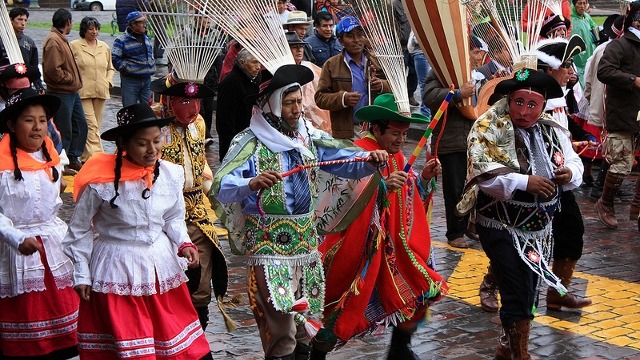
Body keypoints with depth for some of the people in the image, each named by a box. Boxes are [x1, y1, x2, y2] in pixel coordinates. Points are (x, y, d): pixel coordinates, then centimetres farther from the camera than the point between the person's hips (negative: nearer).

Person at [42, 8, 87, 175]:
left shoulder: (61, 39, 17)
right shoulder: (53, 41, -17)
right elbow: (53, 69, -26)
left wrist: (75, 79, 11)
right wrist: (70, 78, -14)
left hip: (71, 92, 10)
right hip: (61, 93, -10)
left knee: (80, 125, 15)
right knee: (63, 130, -3)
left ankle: (73, 159, 25)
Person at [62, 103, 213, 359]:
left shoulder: (170, 174, -4)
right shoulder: (101, 181, -17)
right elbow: (80, 229, -5)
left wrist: (184, 244, -9)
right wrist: (81, 274, -1)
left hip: (162, 266, 4)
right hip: (118, 270, -4)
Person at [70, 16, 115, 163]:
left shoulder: (104, 47, 16)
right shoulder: (74, 46, 1)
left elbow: (110, 68, 25)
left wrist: (109, 81, 9)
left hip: (100, 92, 5)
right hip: (82, 92, -5)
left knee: (96, 126, 7)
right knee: (91, 125, -13)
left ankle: (85, 156, 17)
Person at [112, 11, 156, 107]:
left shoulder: (146, 38, 15)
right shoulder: (122, 40, -8)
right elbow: (114, 58, -14)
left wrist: (151, 68, 14)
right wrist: (126, 68, -16)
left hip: (147, 79, 6)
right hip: (130, 81, -6)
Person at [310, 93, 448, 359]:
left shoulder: (396, 157, 8)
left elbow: (411, 198, 14)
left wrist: (424, 179, -3)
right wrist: (381, 184, -41)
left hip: (394, 247, 7)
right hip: (359, 248, -7)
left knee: (422, 292, 5)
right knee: (347, 309, -3)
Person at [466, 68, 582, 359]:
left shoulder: (552, 132, 5)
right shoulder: (491, 129, -13)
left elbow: (575, 164, 10)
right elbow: (483, 173, -24)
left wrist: (570, 172, -14)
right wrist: (524, 182, -31)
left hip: (540, 230, 6)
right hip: (502, 228, -6)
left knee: (528, 292, 18)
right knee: (518, 294, -8)